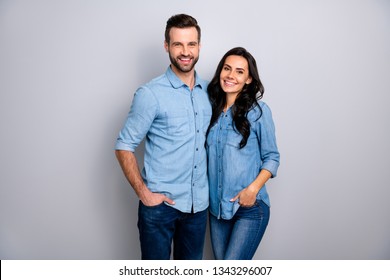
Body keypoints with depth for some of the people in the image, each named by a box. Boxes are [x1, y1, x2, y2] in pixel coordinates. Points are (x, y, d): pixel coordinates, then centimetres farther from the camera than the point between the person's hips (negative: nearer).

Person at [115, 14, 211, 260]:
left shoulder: (209, 90, 4)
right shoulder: (151, 94, -12)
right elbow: (124, 147, -9)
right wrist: (143, 193, -14)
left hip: (199, 203, 5)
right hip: (160, 203, -4)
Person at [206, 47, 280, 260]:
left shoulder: (258, 111, -8)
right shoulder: (212, 109, 5)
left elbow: (272, 157, -3)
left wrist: (253, 188, -17)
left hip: (250, 208, -4)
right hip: (216, 206, 5)